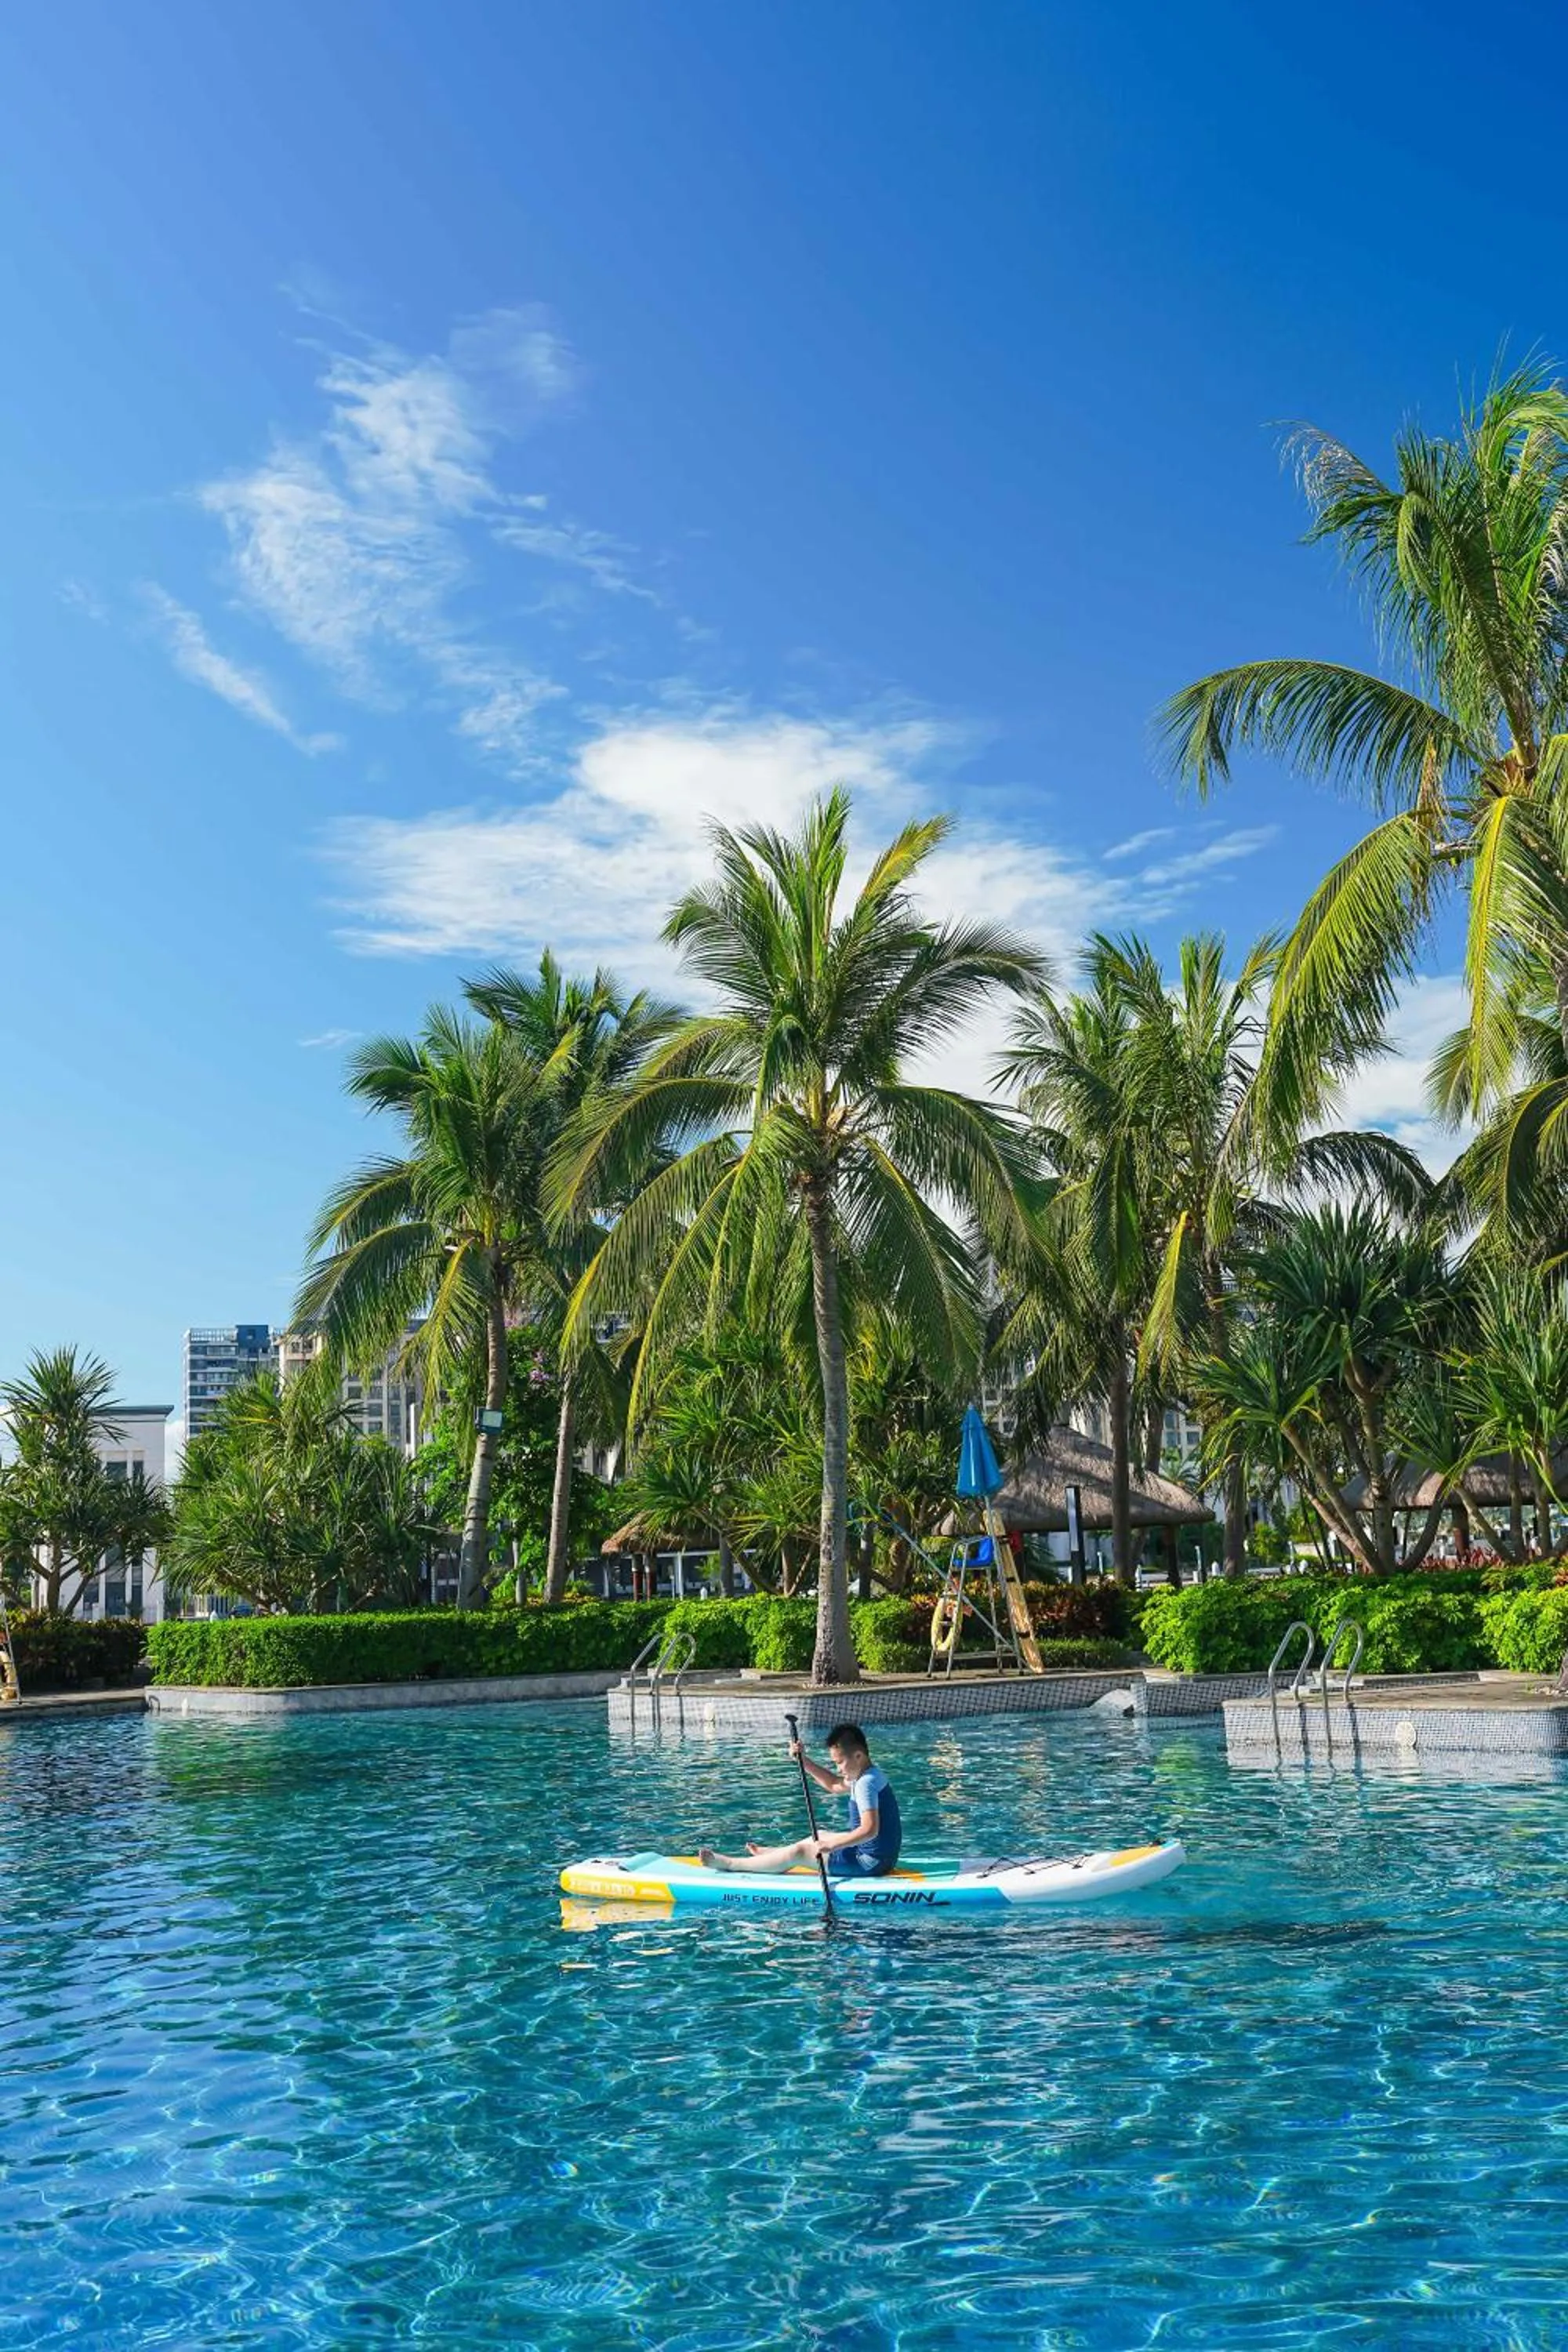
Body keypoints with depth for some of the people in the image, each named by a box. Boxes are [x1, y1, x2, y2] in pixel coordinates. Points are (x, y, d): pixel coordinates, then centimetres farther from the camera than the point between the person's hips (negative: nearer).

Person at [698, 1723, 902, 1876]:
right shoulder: (872, 1773, 10)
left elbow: (870, 1829, -33)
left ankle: (729, 1864, 3)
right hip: (883, 1854, 10)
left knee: (801, 1851, -3)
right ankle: (767, 1853, 46)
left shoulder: (866, 1783, -22)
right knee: (821, 1836, 27)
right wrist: (804, 1761, 15)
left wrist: (832, 1845, -32)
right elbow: (834, 1785, 24)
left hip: (871, 1863, -10)